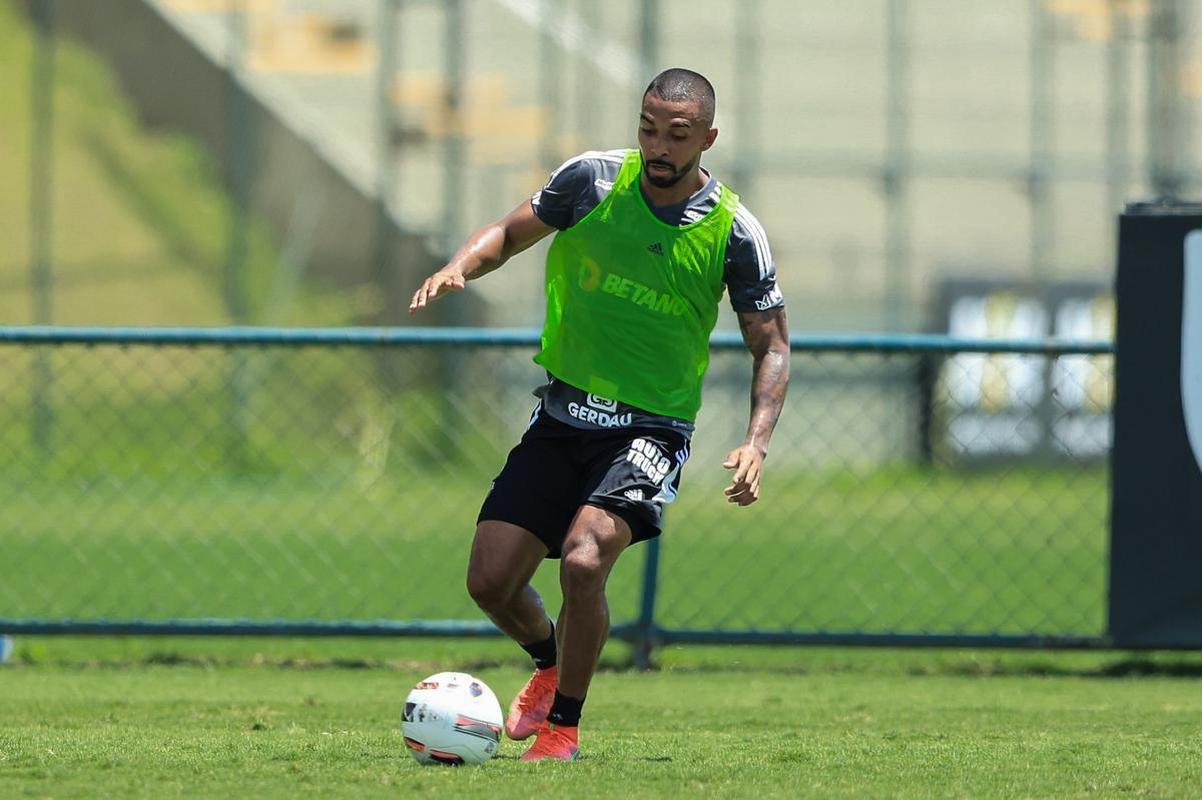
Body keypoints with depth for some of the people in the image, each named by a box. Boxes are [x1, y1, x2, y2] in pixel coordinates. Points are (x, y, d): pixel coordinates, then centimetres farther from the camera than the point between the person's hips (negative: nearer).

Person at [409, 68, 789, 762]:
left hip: (651, 427, -3)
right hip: (563, 415, 3)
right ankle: (550, 663, 33)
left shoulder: (733, 230, -9)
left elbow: (771, 345, -2)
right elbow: (512, 233, 9)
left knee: (584, 560, -27)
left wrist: (757, 444, -17)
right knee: (491, 580, -2)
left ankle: (564, 725, -5)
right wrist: (460, 267, -13)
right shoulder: (594, 179, -5)